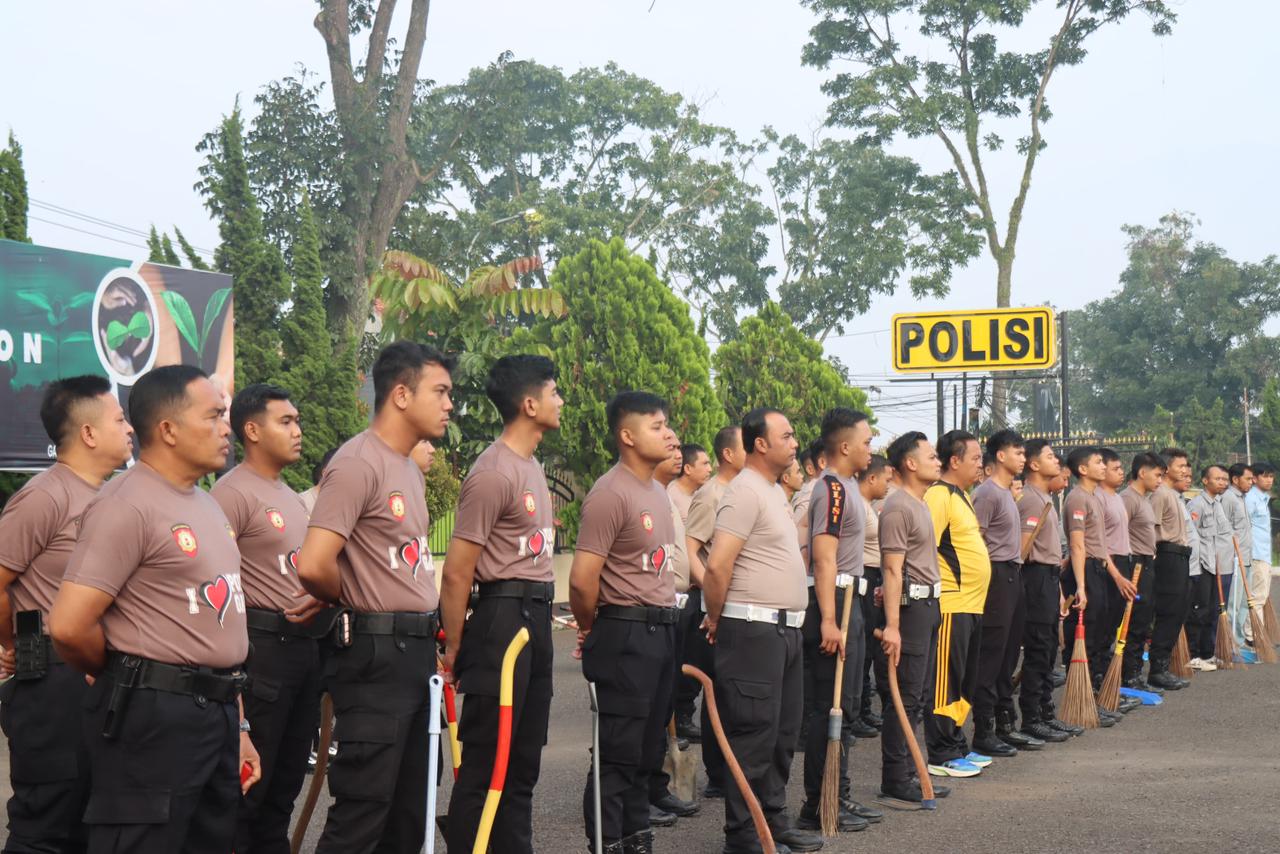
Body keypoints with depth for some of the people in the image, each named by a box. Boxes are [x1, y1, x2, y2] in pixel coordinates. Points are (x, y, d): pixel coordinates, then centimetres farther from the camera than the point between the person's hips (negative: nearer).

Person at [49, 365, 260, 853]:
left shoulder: (207, 505, 16)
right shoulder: (127, 505, -13)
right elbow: (69, 626, -20)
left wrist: (237, 726, 17)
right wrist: (128, 677, -1)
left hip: (217, 711, 9)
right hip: (154, 715, -9)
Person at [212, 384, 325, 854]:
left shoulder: (293, 498, 18)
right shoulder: (232, 492, -11)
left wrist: (320, 600, 4)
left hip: (303, 644, 9)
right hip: (261, 645, -9)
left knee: (287, 778, 15)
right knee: (250, 782, -3)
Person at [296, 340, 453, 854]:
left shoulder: (410, 469, 15)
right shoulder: (358, 463, -16)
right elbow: (313, 566, -24)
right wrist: (356, 601, -5)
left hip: (415, 652, 10)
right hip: (375, 655, -10)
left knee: (407, 812, 16)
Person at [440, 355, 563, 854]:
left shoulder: (531, 465, 14)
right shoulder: (494, 473, -16)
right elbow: (456, 573, -16)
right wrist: (453, 649, -12)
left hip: (535, 619, 10)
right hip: (502, 617, -9)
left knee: (524, 757, 15)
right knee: (487, 760, -3)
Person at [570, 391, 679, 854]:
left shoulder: (658, 491, 13)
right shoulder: (611, 494, -17)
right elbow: (582, 580, -19)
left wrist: (665, 620, 13)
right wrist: (593, 629, -3)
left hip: (661, 631, 9)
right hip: (625, 636, -9)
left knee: (648, 750, 15)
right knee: (619, 753, -2)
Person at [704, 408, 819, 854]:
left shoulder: (774, 490, 16)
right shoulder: (746, 492, -15)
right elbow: (717, 565, -21)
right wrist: (715, 619, -9)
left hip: (784, 629, 10)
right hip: (754, 630, -10)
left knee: (783, 732, 15)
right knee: (753, 735, -4)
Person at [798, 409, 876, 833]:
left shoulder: (845, 486, 16)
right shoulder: (833, 490, -16)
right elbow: (824, 559, -23)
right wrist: (828, 621, -28)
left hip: (847, 601, 11)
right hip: (834, 603, -11)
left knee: (846, 705, 14)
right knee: (830, 708, -7)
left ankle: (837, 797, 22)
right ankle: (818, 806, -2)